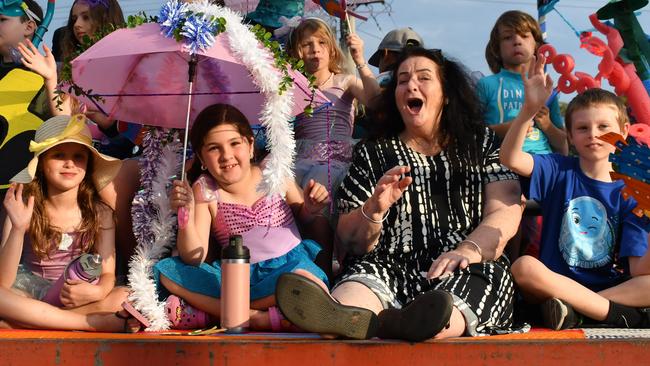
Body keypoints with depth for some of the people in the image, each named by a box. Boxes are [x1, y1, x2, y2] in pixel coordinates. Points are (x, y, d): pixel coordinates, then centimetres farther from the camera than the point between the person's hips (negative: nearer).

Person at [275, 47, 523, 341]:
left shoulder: (482, 144, 17)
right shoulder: (372, 154, 17)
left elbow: (506, 213, 3)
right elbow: (353, 242, 10)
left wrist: (468, 251, -18)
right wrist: (374, 210, -14)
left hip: (469, 272, -1)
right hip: (392, 269, 1)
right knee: (365, 274, -32)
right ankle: (340, 314, -68)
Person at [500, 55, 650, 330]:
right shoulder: (560, 171, 5)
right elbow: (510, 157, -16)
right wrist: (530, 108, -29)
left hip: (611, 286, 1)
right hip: (556, 284, -1)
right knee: (523, 267, -32)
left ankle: (575, 312, -26)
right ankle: (620, 315, -25)